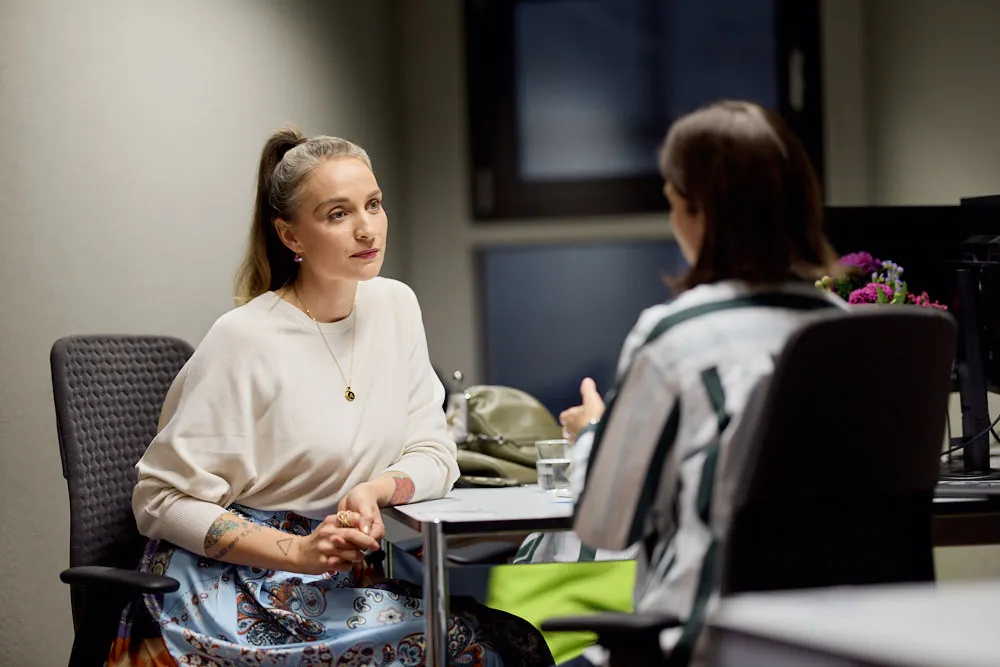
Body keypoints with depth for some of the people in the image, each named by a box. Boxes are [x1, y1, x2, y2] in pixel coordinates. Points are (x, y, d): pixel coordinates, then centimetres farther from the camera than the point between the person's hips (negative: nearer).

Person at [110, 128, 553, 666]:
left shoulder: (394, 306, 7)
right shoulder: (245, 339, -13)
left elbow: (432, 455, 9)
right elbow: (162, 498, -12)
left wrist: (372, 491, -14)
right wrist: (299, 552, -20)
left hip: (342, 576, 6)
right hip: (237, 587, -6)